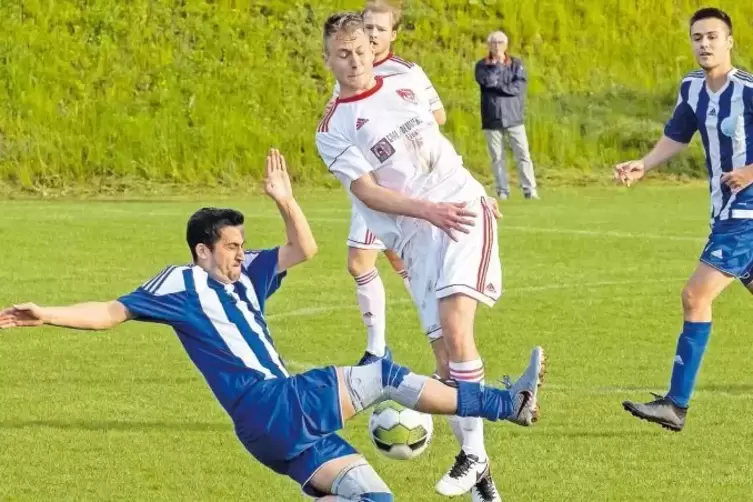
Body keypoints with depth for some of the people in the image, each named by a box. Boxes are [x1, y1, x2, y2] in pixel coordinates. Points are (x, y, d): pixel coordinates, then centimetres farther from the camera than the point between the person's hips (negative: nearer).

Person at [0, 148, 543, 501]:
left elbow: (304, 249, 21)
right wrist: (47, 315, -16)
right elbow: (114, 312, -5)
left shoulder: (244, 276, 21)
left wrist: (286, 201, 6)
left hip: (290, 429, 9)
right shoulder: (183, 283, -1)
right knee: (385, 376, -9)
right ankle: (506, 404, -7)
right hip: (274, 408, -9)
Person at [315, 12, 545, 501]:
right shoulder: (333, 128, -1)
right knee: (443, 347, -3)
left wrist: (472, 193, 27)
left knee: (454, 320, -20)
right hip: (416, 233, -1)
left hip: (464, 207, 1)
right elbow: (366, 191, -10)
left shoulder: (404, 85, 10)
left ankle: (472, 452, -15)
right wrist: (429, 211, -22)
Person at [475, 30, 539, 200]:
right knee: (497, 157, 1)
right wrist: (497, 63, -8)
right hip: (492, 118, 1)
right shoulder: (482, 65, 8)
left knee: (523, 155, -6)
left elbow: (519, 87, -6)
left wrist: (497, 85, -9)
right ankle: (502, 191, 7)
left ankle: (530, 190, -4)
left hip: (513, 117, -1)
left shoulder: (516, 64, 7)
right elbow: (487, 81, -12)